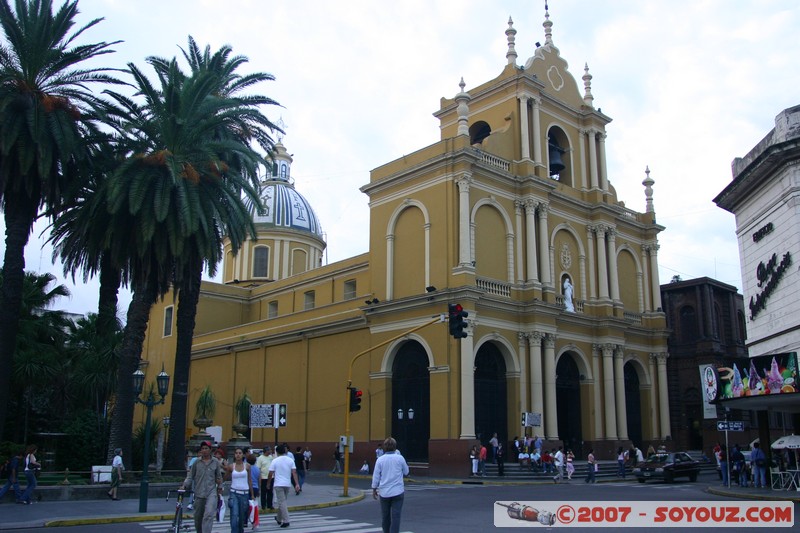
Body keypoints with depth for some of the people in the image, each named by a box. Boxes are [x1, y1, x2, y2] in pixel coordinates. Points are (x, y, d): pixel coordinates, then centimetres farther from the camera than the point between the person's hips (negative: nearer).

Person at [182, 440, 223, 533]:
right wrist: (184, 485, -7)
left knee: (209, 514, -19)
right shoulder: (197, 462, 4)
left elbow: (219, 476, 13)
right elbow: (190, 476, 6)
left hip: (211, 492, -2)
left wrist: (220, 487, 14)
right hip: (199, 493, 2)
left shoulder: (215, 462, 4)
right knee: (198, 517, 11)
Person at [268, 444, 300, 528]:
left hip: (278, 484, -4)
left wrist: (268, 483, 7)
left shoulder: (275, 461, -7)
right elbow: (294, 472, -5)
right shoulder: (290, 460, 1)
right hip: (287, 484, 4)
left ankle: (286, 521, -10)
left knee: (282, 503, -3)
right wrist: (297, 484, -7)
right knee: (282, 502, 20)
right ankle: (279, 518, 34)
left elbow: (271, 474, -7)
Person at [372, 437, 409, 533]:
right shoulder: (400, 458, -6)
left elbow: (376, 476, 0)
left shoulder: (380, 459, -3)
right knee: (395, 516, -3)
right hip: (397, 492, -2)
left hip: (384, 492, 2)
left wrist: (374, 490, 11)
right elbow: (406, 472, 9)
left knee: (385, 516, 16)